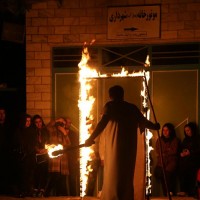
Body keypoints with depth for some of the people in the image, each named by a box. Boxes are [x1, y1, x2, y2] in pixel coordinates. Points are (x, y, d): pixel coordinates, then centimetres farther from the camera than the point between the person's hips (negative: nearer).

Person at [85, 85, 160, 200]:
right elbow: (144, 122, 28)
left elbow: (103, 123, -13)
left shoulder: (111, 106, 2)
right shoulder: (133, 108, 15)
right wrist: (155, 126, 48)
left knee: (113, 176, -5)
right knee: (127, 177, 11)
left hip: (115, 146, -4)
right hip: (130, 147, 5)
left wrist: (91, 138, -13)